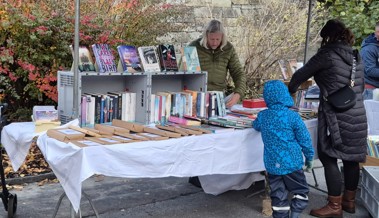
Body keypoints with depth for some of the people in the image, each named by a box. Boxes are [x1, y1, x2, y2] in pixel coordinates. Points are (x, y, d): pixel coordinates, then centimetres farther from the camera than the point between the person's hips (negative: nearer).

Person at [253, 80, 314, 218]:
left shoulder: (262, 116, 0)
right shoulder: (293, 116, -12)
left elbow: (256, 126, 24)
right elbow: (304, 139, -6)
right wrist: (309, 157, 7)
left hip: (272, 164, 4)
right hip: (292, 163, -4)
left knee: (278, 196, 12)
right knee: (301, 191, 12)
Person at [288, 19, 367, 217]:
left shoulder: (327, 55, -9)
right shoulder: (357, 57, 13)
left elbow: (302, 74, 1)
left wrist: (290, 89, 18)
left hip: (336, 117, -8)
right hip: (358, 116, 8)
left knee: (329, 158, 0)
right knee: (352, 158, 15)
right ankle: (349, 201, 28)